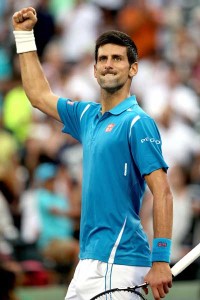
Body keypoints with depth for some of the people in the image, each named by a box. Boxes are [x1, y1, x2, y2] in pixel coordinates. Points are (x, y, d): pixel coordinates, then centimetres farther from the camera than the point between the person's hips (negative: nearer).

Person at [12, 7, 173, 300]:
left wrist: (161, 261, -21)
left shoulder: (137, 122, -9)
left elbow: (162, 193, -14)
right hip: (91, 259, 8)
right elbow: (39, 96, 32)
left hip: (117, 262, -8)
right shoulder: (88, 116, 14)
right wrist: (24, 34, 30)